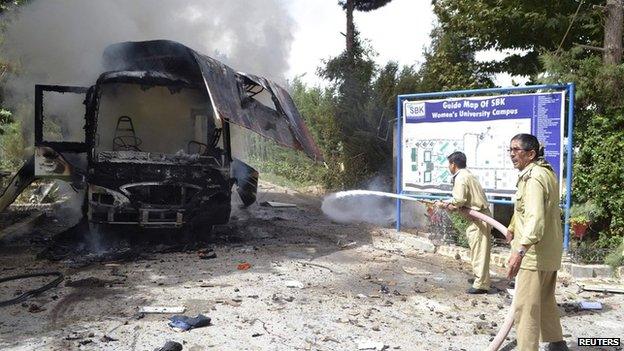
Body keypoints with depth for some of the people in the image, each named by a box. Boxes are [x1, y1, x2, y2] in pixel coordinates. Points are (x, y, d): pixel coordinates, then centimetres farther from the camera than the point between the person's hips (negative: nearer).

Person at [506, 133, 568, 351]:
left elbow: (536, 218, -33)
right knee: (545, 300, 26)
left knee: (525, 307, -8)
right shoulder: (546, 172, 14)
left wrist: (520, 250, -43)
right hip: (551, 252, 11)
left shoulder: (533, 177, -20)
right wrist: (512, 229, 38)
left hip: (534, 253, -11)